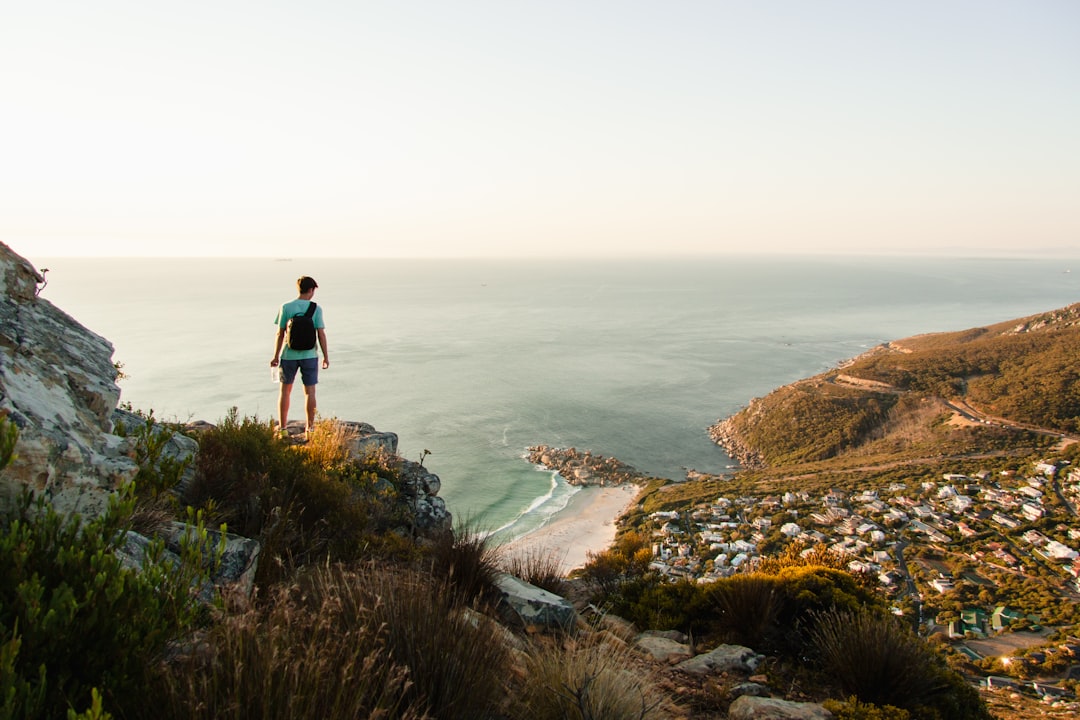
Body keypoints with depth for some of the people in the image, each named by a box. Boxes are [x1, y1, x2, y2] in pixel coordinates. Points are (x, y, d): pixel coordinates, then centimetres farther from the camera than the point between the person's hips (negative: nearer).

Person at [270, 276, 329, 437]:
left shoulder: (286, 307, -5)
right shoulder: (316, 309, -6)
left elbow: (280, 334, -5)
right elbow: (321, 334, -7)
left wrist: (276, 356, 3)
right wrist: (326, 356, 1)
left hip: (289, 356, 1)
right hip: (309, 355, 0)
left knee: (285, 390, 13)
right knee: (309, 392, 8)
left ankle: (282, 426, 18)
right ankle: (310, 426, 13)